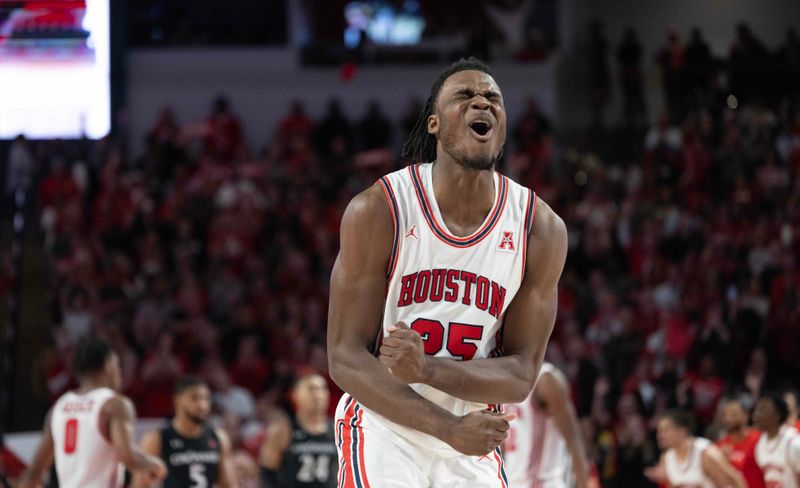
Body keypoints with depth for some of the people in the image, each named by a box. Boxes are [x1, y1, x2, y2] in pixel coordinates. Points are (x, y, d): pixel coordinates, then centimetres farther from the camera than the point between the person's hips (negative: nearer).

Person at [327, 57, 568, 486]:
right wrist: (450, 429, -23)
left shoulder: (542, 229, -4)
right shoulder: (378, 210, -12)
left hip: (475, 451, 3)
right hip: (385, 431, -3)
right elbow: (345, 358, -13)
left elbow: (521, 375, -4)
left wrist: (428, 370, -23)